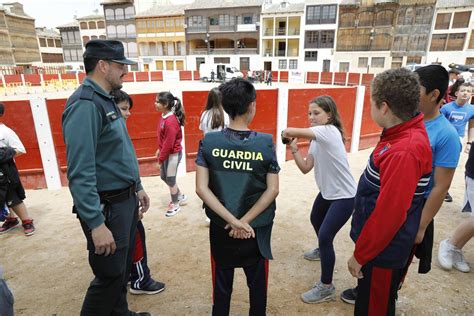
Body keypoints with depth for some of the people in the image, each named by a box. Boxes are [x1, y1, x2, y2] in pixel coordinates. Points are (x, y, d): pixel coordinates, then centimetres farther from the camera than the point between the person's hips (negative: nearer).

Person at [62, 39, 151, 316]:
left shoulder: (106, 100, 10)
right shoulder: (85, 104, -20)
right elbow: (80, 172, -25)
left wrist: (137, 187, 18)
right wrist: (96, 223, -25)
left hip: (125, 200, 9)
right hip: (107, 207, -9)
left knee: (124, 268, 22)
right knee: (110, 275, 6)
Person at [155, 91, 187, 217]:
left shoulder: (171, 121, -26)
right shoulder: (164, 116, 3)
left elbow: (169, 144, -23)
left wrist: (160, 159, -16)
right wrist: (159, 149, 15)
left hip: (173, 154, -9)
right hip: (166, 153, 9)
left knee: (170, 180, 6)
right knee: (164, 176, 21)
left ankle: (175, 205, 27)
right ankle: (181, 197, 39)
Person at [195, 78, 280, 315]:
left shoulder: (208, 142, -11)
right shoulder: (266, 143, -13)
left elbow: (201, 188, -15)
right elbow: (272, 190, -13)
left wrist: (232, 221, -14)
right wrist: (244, 222, -11)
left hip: (221, 228, 1)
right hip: (256, 229, -1)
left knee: (221, 285, 22)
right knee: (257, 284, 22)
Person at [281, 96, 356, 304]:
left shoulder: (329, 131, -23)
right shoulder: (316, 140, 5)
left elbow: (291, 132, -34)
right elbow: (305, 168, 0)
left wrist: (286, 133, -12)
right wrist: (293, 148, -8)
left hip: (344, 196, -10)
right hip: (327, 192, 10)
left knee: (325, 237, -10)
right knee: (315, 220, 29)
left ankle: (326, 287, 8)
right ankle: (323, 251, 58)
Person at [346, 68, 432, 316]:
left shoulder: (404, 152, -30)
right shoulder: (406, 133, 0)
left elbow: (389, 214, -28)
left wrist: (360, 255, -17)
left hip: (383, 251, -8)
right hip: (381, 243, 8)